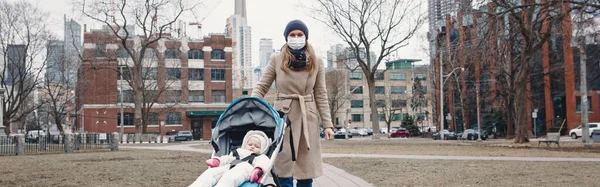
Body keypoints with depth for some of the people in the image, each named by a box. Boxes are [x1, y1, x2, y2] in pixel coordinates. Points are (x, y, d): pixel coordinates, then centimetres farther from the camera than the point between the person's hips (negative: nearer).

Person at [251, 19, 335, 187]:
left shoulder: (316, 62, 5)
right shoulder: (276, 60, 1)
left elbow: (321, 95, 6)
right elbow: (261, 88, 3)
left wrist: (327, 124, 1)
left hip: (307, 118, 2)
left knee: (306, 170, 6)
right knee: (284, 170, -2)